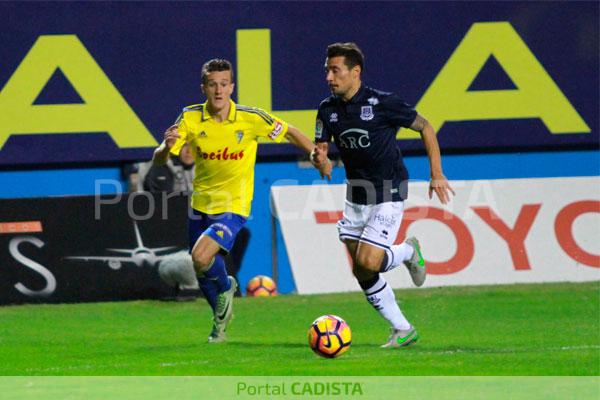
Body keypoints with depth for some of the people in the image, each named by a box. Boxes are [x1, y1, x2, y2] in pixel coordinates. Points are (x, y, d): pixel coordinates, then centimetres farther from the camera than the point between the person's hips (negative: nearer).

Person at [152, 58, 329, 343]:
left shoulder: (250, 118, -15)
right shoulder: (191, 119, -10)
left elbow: (289, 133, 1)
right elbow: (158, 160, -11)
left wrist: (315, 153, -14)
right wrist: (167, 147, -34)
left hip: (233, 206, -4)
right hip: (201, 203, 4)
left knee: (201, 258, -24)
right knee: (203, 275, 15)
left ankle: (226, 287, 10)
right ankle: (221, 321, 44)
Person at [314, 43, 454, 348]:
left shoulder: (382, 103, -15)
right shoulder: (328, 109, 1)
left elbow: (424, 127, -4)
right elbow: (319, 147, 4)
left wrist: (436, 174, -5)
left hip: (388, 195, -6)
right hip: (355, 196, 6)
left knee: (368, 262, -18)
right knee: (361, 273, 3)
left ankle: (408, 252, 14)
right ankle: (402, 330, 17)